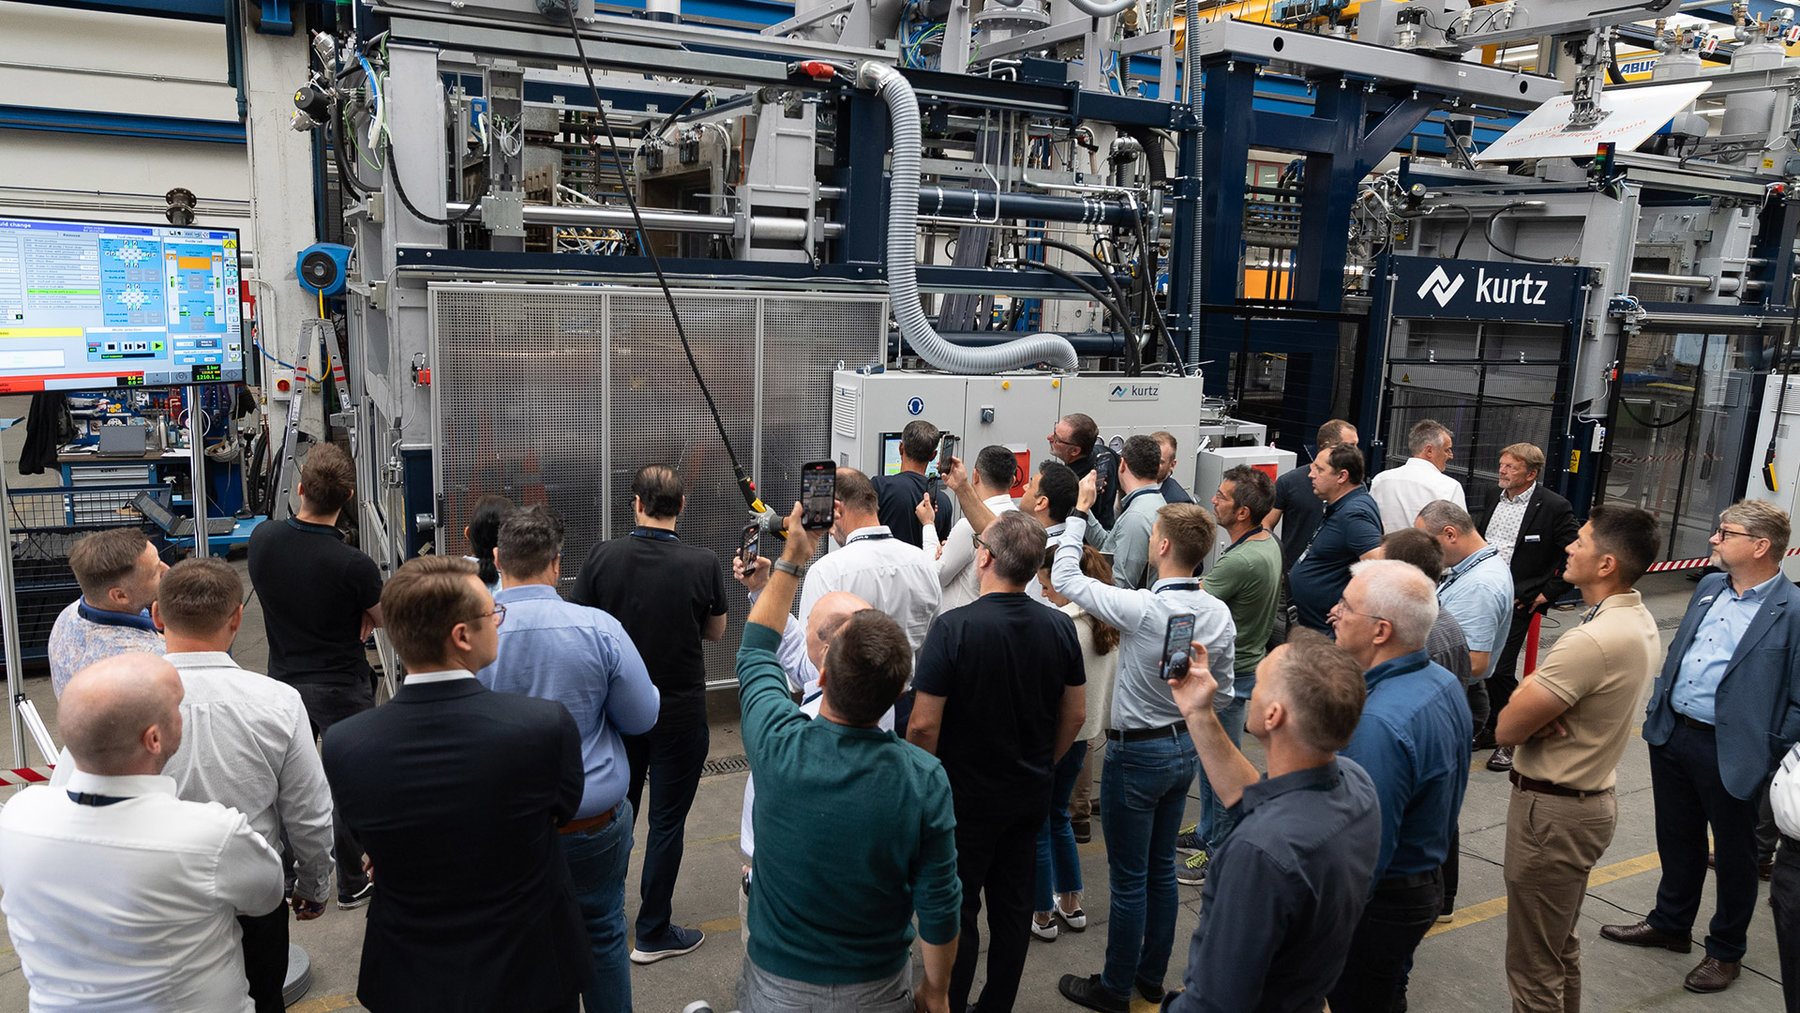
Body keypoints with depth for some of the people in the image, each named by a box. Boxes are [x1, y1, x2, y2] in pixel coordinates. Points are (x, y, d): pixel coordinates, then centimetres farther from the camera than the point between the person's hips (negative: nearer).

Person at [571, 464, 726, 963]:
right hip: (680, 711, -3)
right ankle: (653, 934, 18)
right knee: (667, 820, 9)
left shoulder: (603, 556, -11)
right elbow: (716, 631, 0)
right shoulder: (703, 564, -14)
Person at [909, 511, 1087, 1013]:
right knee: (1013, 906, 17)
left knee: (957, 914, 10)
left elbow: (923, 724, -21)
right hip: (1030, 797, 5)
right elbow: (1075, 714, 4)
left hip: (966, 798, -5)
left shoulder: (953, 628, -22)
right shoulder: (1060, 627, -6)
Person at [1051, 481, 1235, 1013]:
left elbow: (1065, 577, -15)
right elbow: (1222, 695, 5)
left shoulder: (1141, 609, -26)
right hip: (1185, 747, 7)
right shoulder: (1219, 614, -5)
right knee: (1161, 868, 20)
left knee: (1129, 879, 6)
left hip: (1136, 753, -7)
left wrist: (1079, 511, -5)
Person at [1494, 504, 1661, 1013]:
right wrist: (1533, 694, -12)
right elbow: (1531, 686, 8)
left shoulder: (1592, 640, -28)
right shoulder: (1640, 622, 4)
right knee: (1562, 948, 25)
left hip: (1552, 811, -10)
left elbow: (1506, 728, -24)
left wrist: (1524, 702, -7)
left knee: (1533, 970, 3)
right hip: (1594, 797, 10)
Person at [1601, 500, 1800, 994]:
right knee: (1678, 840, 22)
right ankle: (1670, 925, 41)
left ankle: (1725, 951, 32)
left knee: (1734, 855, 14)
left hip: (1732, 753, -6)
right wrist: (1655, 711, 12)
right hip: (1672, 733, 7)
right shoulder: (1709, 587, 6)